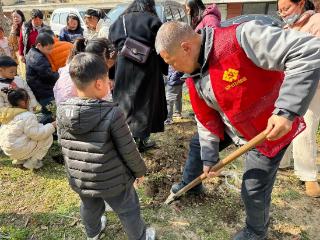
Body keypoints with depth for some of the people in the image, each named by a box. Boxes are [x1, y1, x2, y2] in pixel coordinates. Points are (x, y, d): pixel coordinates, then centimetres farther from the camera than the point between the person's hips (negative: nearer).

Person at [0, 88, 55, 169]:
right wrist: (52, 126, -13)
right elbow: (36, 134, -22)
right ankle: (31, 163, -1)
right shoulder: (27, 116, -21)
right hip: (18, 150, -9)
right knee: (49, 137, -4)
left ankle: (19, 161, 17)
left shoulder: (8, 114, 6)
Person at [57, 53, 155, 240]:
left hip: (79, 180, 5)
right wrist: (140, 170, -1)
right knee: (129, 211, 20)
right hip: (112, 180, -5)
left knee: (90, 208, 32)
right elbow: (128, 150, -17)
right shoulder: (112, 113, -26)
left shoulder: (62, 111, -11)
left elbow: (65, 146, 2)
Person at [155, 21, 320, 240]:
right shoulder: (194, 78, -6)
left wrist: (287, 110, -39)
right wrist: (208, 157, 3)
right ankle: (189, 184, 50)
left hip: (272, 129, -7)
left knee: (254, 190, 2)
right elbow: (206, 119, 2)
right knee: (198, 144, 20)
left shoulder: (241, 38, -32)